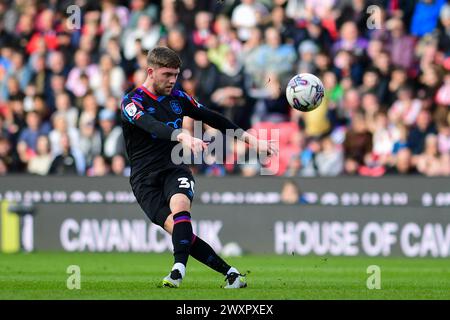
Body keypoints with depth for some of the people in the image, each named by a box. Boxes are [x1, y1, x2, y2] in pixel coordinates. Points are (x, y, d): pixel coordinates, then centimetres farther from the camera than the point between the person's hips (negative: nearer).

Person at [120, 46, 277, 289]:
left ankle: (179, 269, -41)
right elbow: (151, 125, -27)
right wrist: (182, 136, -46)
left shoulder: (177, 97, 11)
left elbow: (212, 119, 19)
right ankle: (230, 273, -18)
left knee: (179, 204, -32)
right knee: (177, 228, -22)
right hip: (146, 180, -3)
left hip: (175, 170, 3)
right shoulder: (131, 102, -7)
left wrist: (248, 138, 10)